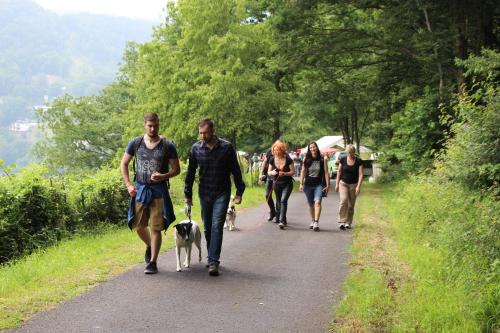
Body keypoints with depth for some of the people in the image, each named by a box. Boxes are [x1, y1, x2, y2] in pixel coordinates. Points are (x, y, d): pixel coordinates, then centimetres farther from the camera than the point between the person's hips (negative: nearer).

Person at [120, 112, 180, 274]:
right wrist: (128, 185, -1)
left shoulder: (167, 145, -4)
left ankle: (152, 262, 6)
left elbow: (176, 169, 1)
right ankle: (149, 246, 39)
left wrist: (164, 176, -18)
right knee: (138, 226, 8)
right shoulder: (135, 143, 0)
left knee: (156, 228, -3)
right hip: (140, 189, 2)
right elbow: (123, 164, 9)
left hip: (158, 190, -2)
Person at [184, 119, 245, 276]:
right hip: (204, 193, 3)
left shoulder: (226, 148, -9)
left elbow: (236, 171, -2)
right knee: (208, 228, 10)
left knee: (217, 226, -12)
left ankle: (213, 262, -13)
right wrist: (188, 194, 8)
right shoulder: (196, 148, -2)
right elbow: (190, 173, 7)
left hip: (222, 193, -3)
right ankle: (212, 257, 25)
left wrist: (239, 192, -4)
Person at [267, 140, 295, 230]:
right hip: (277, 184, 4)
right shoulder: (272, 160, -1)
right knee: (278, 202, 11)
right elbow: (269, 172, 7)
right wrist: (272, 173, -17)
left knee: (283, 200, -19)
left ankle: (281, 221, -25)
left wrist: (284, 173, -24)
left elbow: (293, 171, -8)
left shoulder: (288, 159, -11)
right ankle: (281, 219, 27)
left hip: (287, 184, -4)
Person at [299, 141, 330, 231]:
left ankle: (316, 222, -26)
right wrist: (301, 184, 1)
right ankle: (312, 221, 26)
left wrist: (327, 185, -2)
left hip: (319, 184, -3)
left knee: (317, 202, -20)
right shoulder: (306, 160, 4)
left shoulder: (322, 159, 0)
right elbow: (303, 172, 7)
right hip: (308, 184, 3)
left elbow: (326, 173, 1)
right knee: (311, 204, 11)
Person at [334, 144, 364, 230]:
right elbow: (339, 172, 7)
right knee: (344, 200, -19)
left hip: (353, 185, 0)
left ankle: (348, 223, 16)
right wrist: (337, 184, 4)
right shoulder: (343, 160, -2)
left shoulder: (359, 161, -7)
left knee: (351, 204, 4)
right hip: (343, 183, 0)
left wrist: (358, 186, -16)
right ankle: (342, 221, -21)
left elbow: (360, 174, -8)